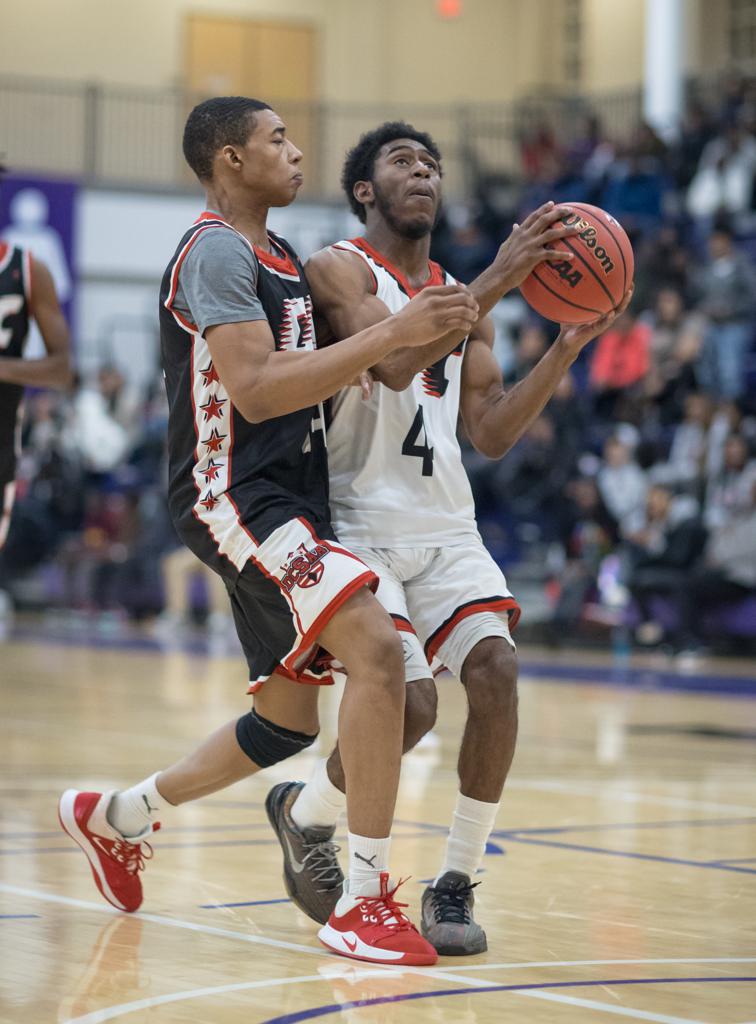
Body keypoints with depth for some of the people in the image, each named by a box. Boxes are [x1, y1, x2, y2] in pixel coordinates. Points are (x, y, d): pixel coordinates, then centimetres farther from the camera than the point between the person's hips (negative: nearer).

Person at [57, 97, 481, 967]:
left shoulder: (277, 258, 18)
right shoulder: (216, 251, -12)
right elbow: (255, 390, -24)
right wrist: (392, 333, -27)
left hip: (286, 502, 10)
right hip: (233, 495, -10)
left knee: (286, 722, 15)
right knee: (376, 648, -25)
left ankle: (112, 817, 35)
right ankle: (363, 903, -23)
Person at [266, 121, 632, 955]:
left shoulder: (462, 297, 16)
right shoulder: (338, 269, -4)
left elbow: (490, 434, 11)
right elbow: (391, 360, -23)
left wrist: (568, 347, 0)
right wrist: (498, 279, -25)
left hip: (446, 526, 6)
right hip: (361, 525, -6)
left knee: (495, 670, -18)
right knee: (408, 702, -18)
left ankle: (455, 884, -6)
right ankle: (302, 815, 14)